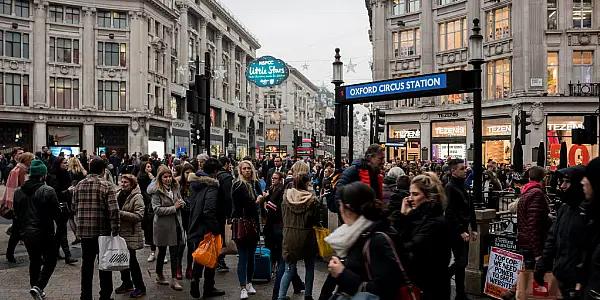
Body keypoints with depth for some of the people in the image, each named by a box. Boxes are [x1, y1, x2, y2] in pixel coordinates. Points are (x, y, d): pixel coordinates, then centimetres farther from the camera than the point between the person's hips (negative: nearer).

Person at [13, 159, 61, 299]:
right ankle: (38, 286, -8)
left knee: (34, 261, 20)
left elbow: (16, 213, 12)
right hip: (44, 233, -6)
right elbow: (56, 213, -15)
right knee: (50, 260, 7)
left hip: (26, 233, 6)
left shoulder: (18, 191, 4)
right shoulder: (47, 191, -16)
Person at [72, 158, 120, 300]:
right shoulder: (107, 186, -11)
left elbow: (75, 207, 11)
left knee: (87, 264, 14)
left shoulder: (79, 185, 4)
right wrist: (115, 232, -12)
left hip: (84, 231, 4)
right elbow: (114, 211, -18)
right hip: (103, 232, -4)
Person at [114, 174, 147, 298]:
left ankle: (140, 287, 9)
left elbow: (139, 216, -20)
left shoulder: (137, 197, -12)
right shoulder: (118, 195, 10)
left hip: (130, 234, -7)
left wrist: (121, 213, -23)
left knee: (131, 260, -3)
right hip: (119, 232, 7)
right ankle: (126, 283, 30)